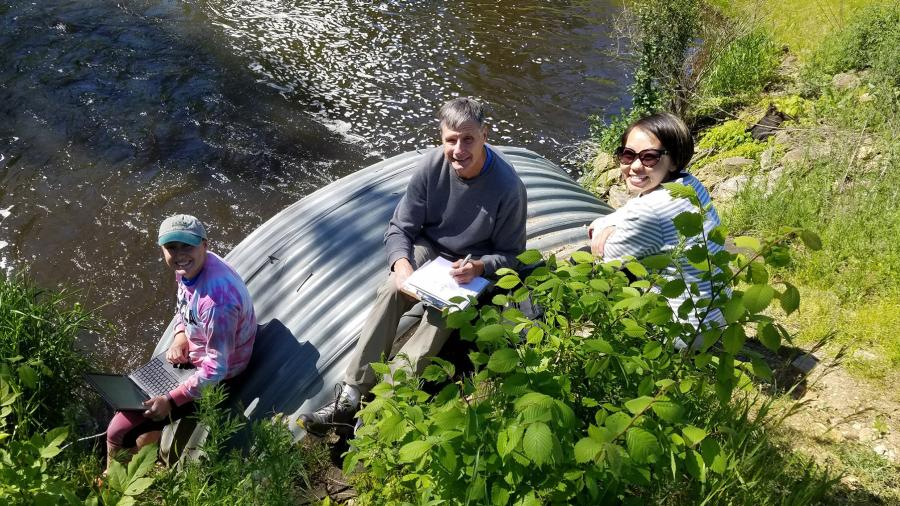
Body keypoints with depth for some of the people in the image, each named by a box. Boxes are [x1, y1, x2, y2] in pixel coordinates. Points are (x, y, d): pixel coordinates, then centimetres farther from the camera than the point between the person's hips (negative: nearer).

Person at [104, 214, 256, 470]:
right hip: (191, 353, 8)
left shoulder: (216, 300, -38)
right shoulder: (190, 267, -11)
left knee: (119, 432, -2)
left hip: (211, 379, -8)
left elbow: (216, 369, -29)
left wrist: (171, 400, -22)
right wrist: (180, 337, -6)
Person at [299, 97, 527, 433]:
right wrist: (401, 264, -28)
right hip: (428, 249, 2)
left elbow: (511, 254, -10)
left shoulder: (508, 187, -23)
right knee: (391, 290, -27)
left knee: (443, 312, -32)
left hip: (474, 269, -2)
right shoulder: (431, 166, -16)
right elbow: (399, 228, -8)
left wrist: (478, 267, -30)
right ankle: (350, 397, -28)